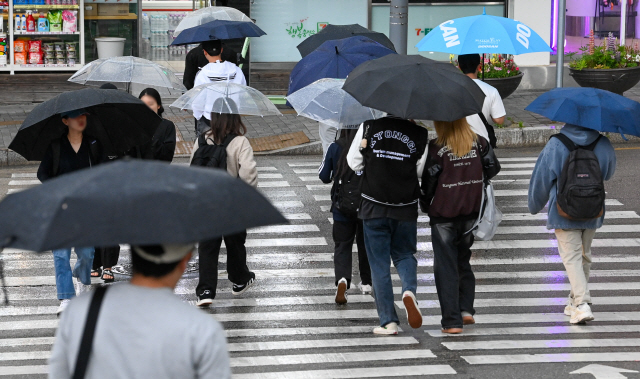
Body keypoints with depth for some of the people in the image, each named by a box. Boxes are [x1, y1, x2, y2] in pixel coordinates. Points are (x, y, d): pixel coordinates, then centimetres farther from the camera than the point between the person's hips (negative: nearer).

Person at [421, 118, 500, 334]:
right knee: (463, 261, 22)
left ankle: (452, 321, -1)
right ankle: (466, 309, 11)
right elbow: (493, 168, 3)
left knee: (445, 267, 2)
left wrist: (426, 205, 8)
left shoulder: (436, 149, -14)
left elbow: (428, 181, -10)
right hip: (471, 213, 4)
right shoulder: (479, 143, -2)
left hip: (443, 215, -4)